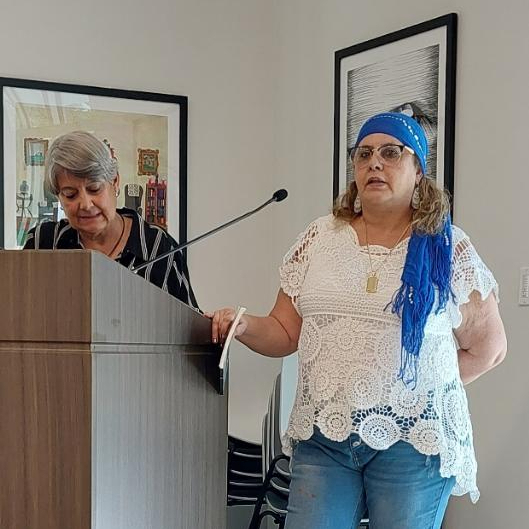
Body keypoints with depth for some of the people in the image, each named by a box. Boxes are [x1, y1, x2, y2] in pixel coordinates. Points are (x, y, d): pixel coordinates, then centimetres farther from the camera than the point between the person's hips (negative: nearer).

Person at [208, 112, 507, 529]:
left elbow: (489, 347, 7)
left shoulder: (448, 247, 0)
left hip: (412, 441, -2)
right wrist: (244, 326, -10)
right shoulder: (320, 238, 8)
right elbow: (285, 333, 9)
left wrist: (429, 387, -1)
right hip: (323, 436, 2)